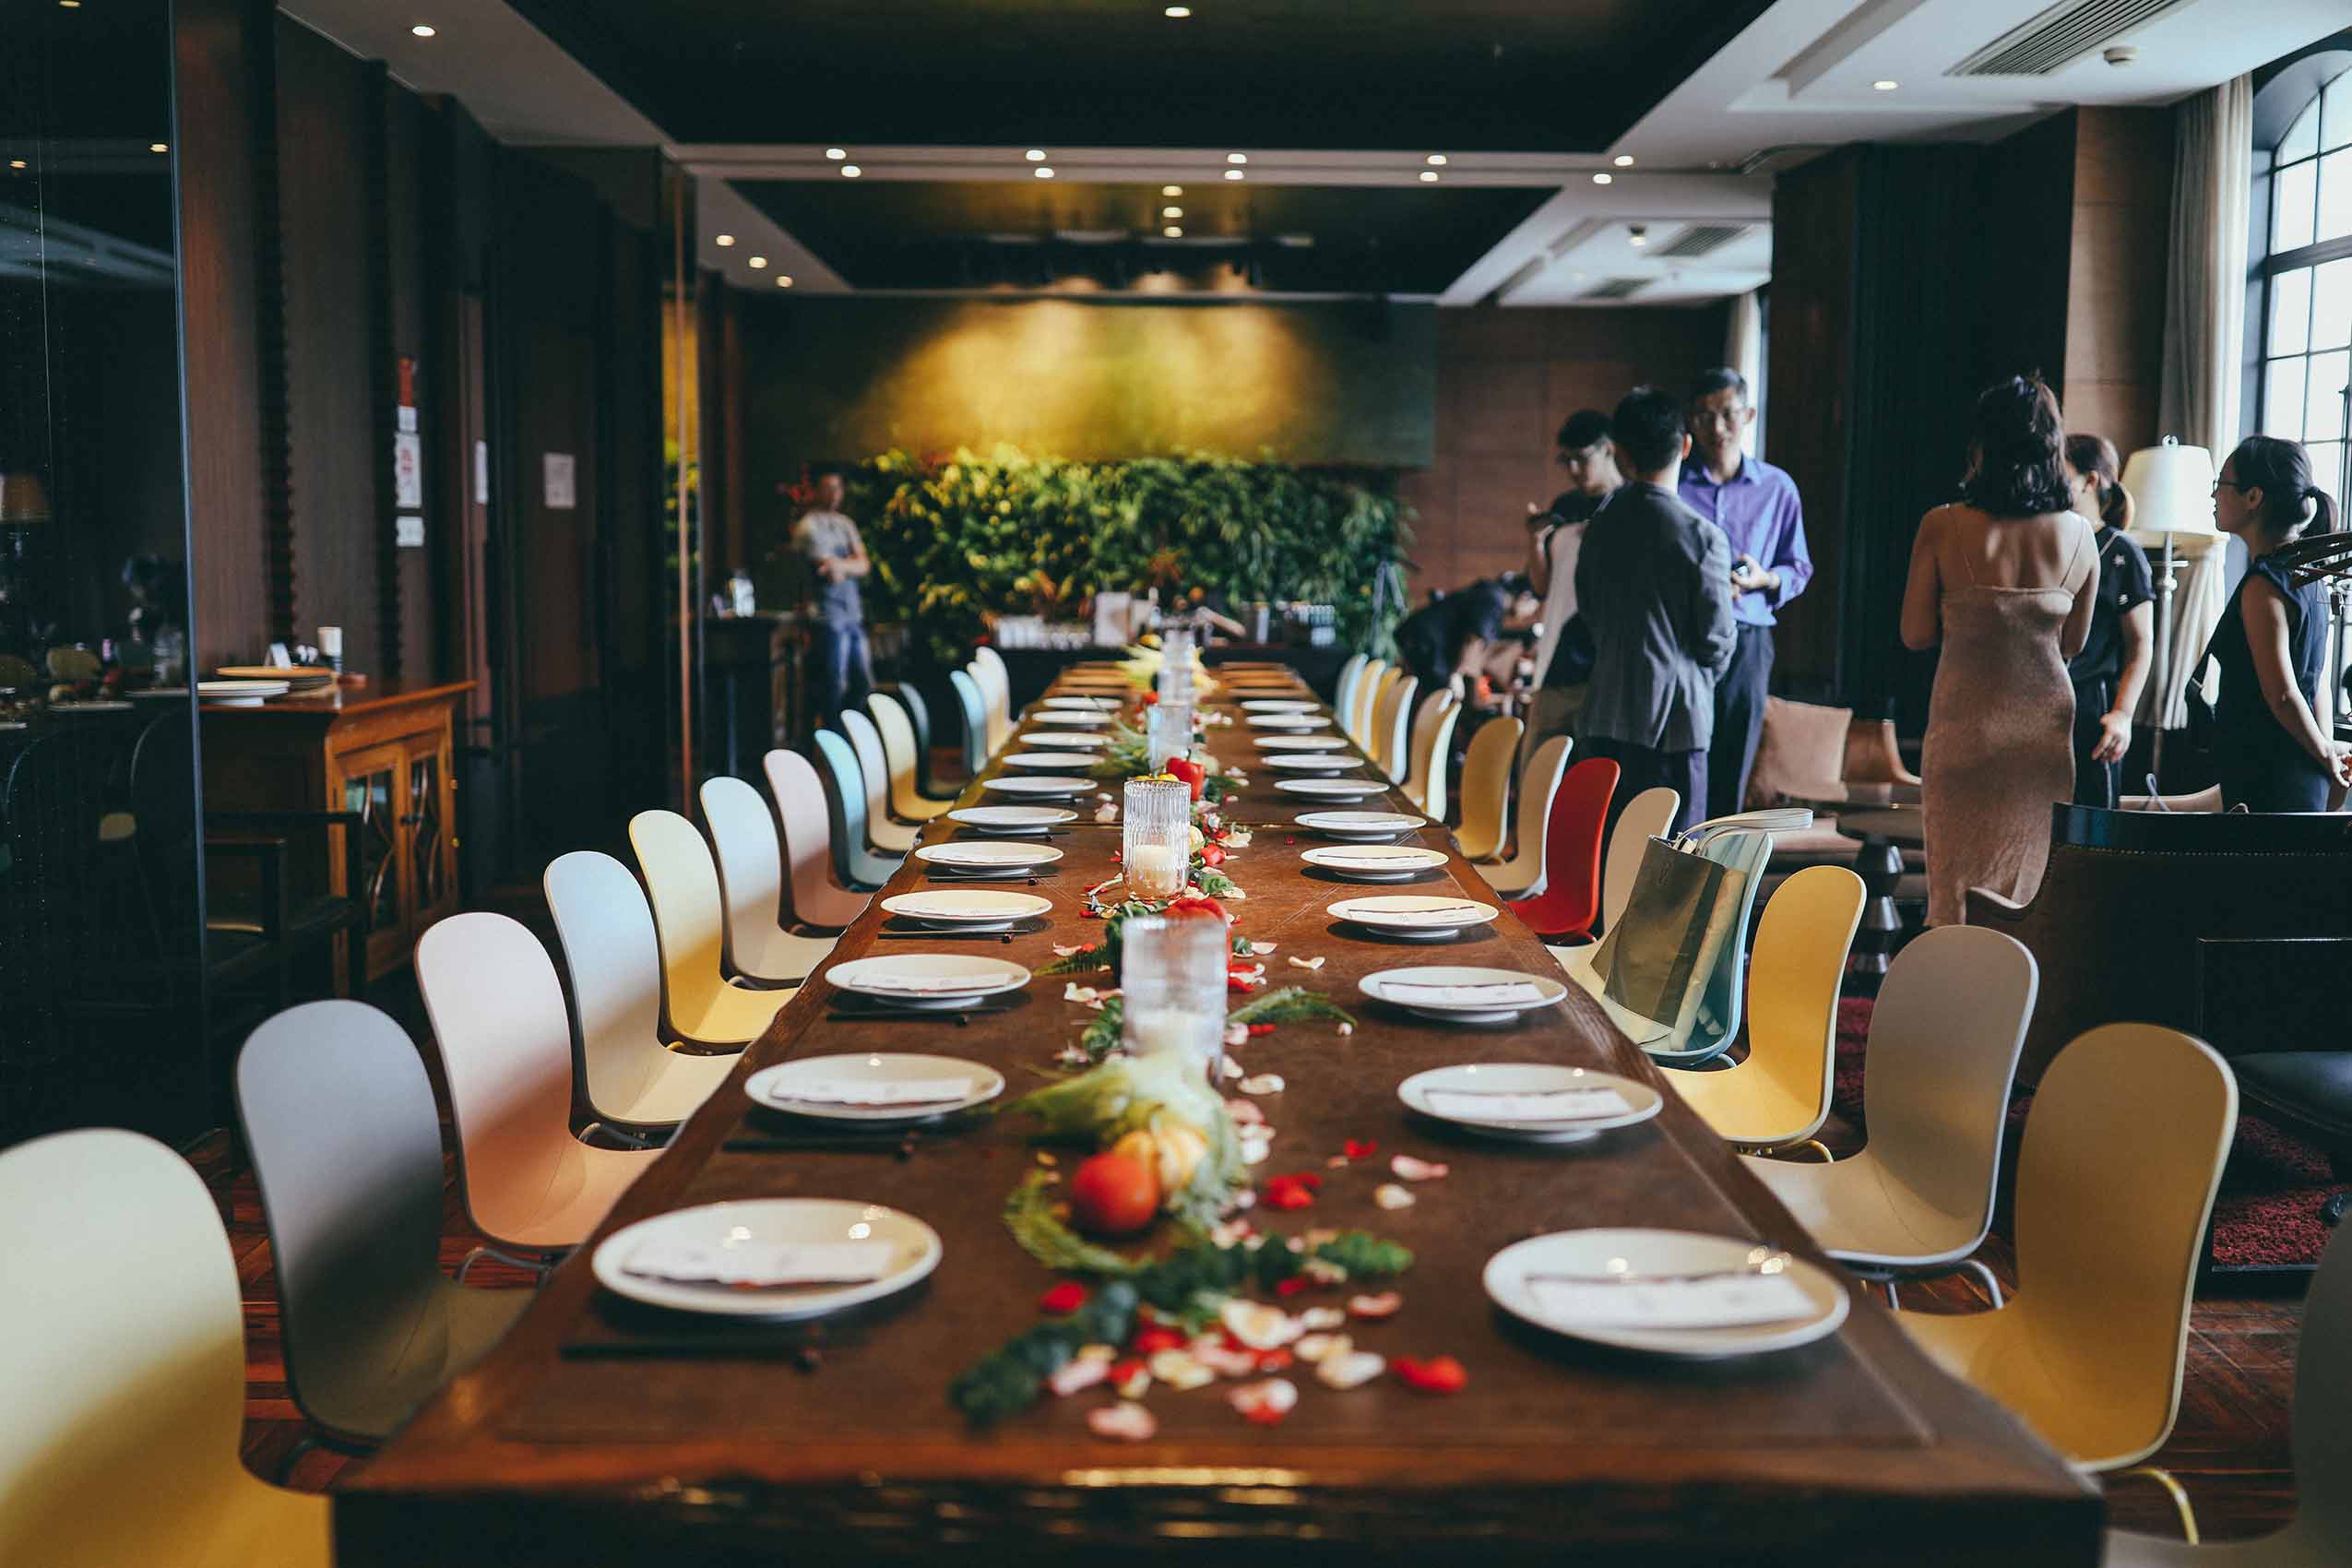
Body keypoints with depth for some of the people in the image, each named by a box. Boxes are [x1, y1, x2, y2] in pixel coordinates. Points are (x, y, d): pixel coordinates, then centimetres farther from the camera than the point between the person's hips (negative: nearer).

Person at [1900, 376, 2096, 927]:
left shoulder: (1943, 527, -11)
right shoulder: (2078, 534, -2)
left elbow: (1916, 634, -4)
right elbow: (2072, 644, 8)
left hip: (1966, 724, -3)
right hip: (2046, 724, 3)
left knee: (1957, 888, 6)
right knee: (2032, 889, 12)